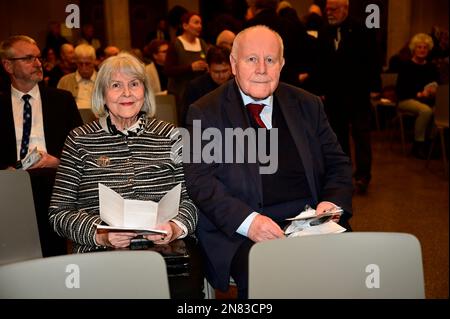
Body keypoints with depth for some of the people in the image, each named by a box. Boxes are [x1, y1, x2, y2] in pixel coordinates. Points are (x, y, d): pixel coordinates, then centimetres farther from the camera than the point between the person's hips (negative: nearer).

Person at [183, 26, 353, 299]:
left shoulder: (308, 105, 14)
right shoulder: (205, 112, 3)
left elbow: (338, 163, 18)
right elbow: (200, 181, -5)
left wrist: (333, 202, -5)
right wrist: (247, 220, -21)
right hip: (240, 232, -4)